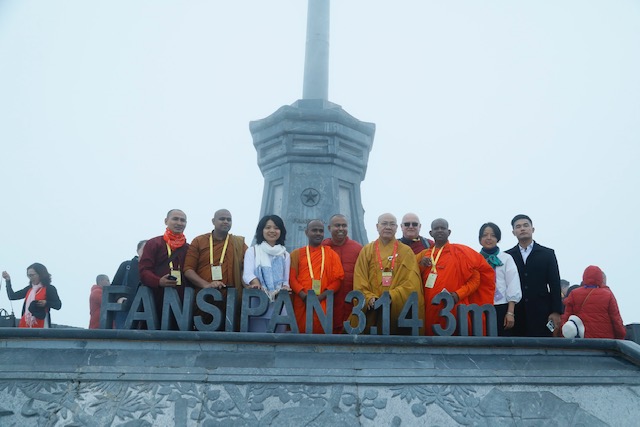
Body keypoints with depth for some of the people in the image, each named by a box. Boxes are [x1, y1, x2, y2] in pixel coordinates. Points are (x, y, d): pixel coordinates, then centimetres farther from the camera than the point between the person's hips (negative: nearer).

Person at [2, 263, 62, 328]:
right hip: (25, 324, 5)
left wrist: (46, 303, -17)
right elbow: (12, 296, 19)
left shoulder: (49, 288, 1)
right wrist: (8, 281, 12)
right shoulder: (29, 288, 17)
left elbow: (58, 305, 0)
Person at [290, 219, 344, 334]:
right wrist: (304, 296, -12)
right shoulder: (297, 253, 11)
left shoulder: (331, 254, 11)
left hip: (323, 303, 0)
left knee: (322, 331, -5)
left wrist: (322, 296, -9)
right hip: (301, 302, 0)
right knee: (301, 331, -2)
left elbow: (338, 278, 5)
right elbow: (292, 278, 4)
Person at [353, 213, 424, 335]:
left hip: (398, 310, -1)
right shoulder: (367, 250, 11)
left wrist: (390, 297, -16)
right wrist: (369, 298, -15)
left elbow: (412, 282, -2)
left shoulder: (406, 252, 7)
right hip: (372, 312, 1)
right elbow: (359, 279, 3)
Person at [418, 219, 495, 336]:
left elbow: (475, 278, 1)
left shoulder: (461, 251, 1)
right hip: (430, 313, 4)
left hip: (455, 312, -3)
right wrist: (420, 266, -3)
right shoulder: (423, 255, 14)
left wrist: (458, 294, -11)